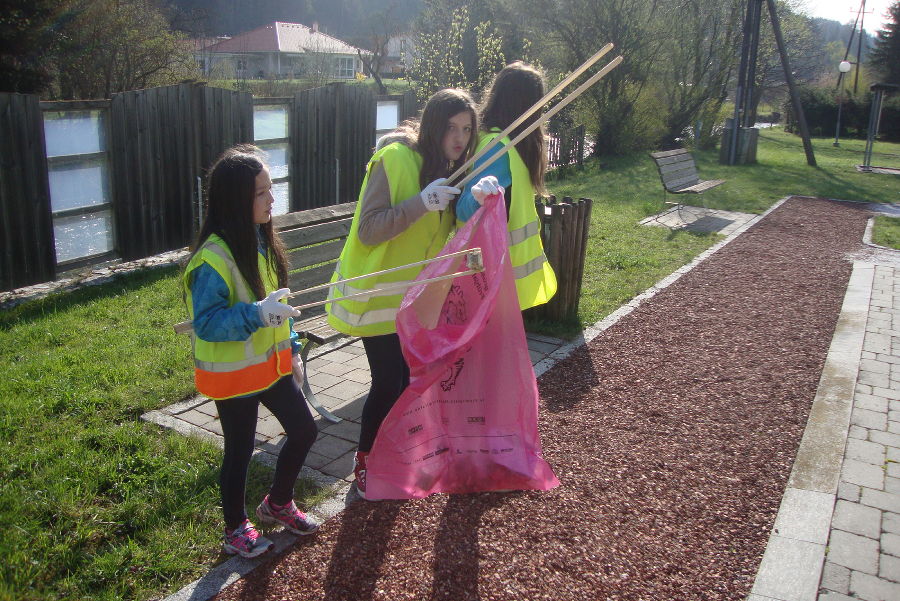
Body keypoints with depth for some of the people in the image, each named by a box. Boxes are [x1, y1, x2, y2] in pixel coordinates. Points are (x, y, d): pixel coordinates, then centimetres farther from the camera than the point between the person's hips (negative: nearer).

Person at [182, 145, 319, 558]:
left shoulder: (260, 239, 1)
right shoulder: (213, 258, -24)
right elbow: (205, 322, -25)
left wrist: (290, 348, 14)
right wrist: (256, 315, -37)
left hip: (271, 361, 8)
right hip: (232, 373, -7)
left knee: (304, 430, 13)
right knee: (240, 451, 9)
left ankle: (277, 504, 39)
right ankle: (236, 530, 34)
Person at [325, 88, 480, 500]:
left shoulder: (453, 169, 4)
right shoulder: (396, 158, -20)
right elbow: (368, 230, -25)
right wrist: (422, 202, -36)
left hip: (419, 293, 7)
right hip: (379, 293, -6)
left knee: (408, 379, 11)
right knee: (387, 382, -2)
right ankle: (365, 462, 22)